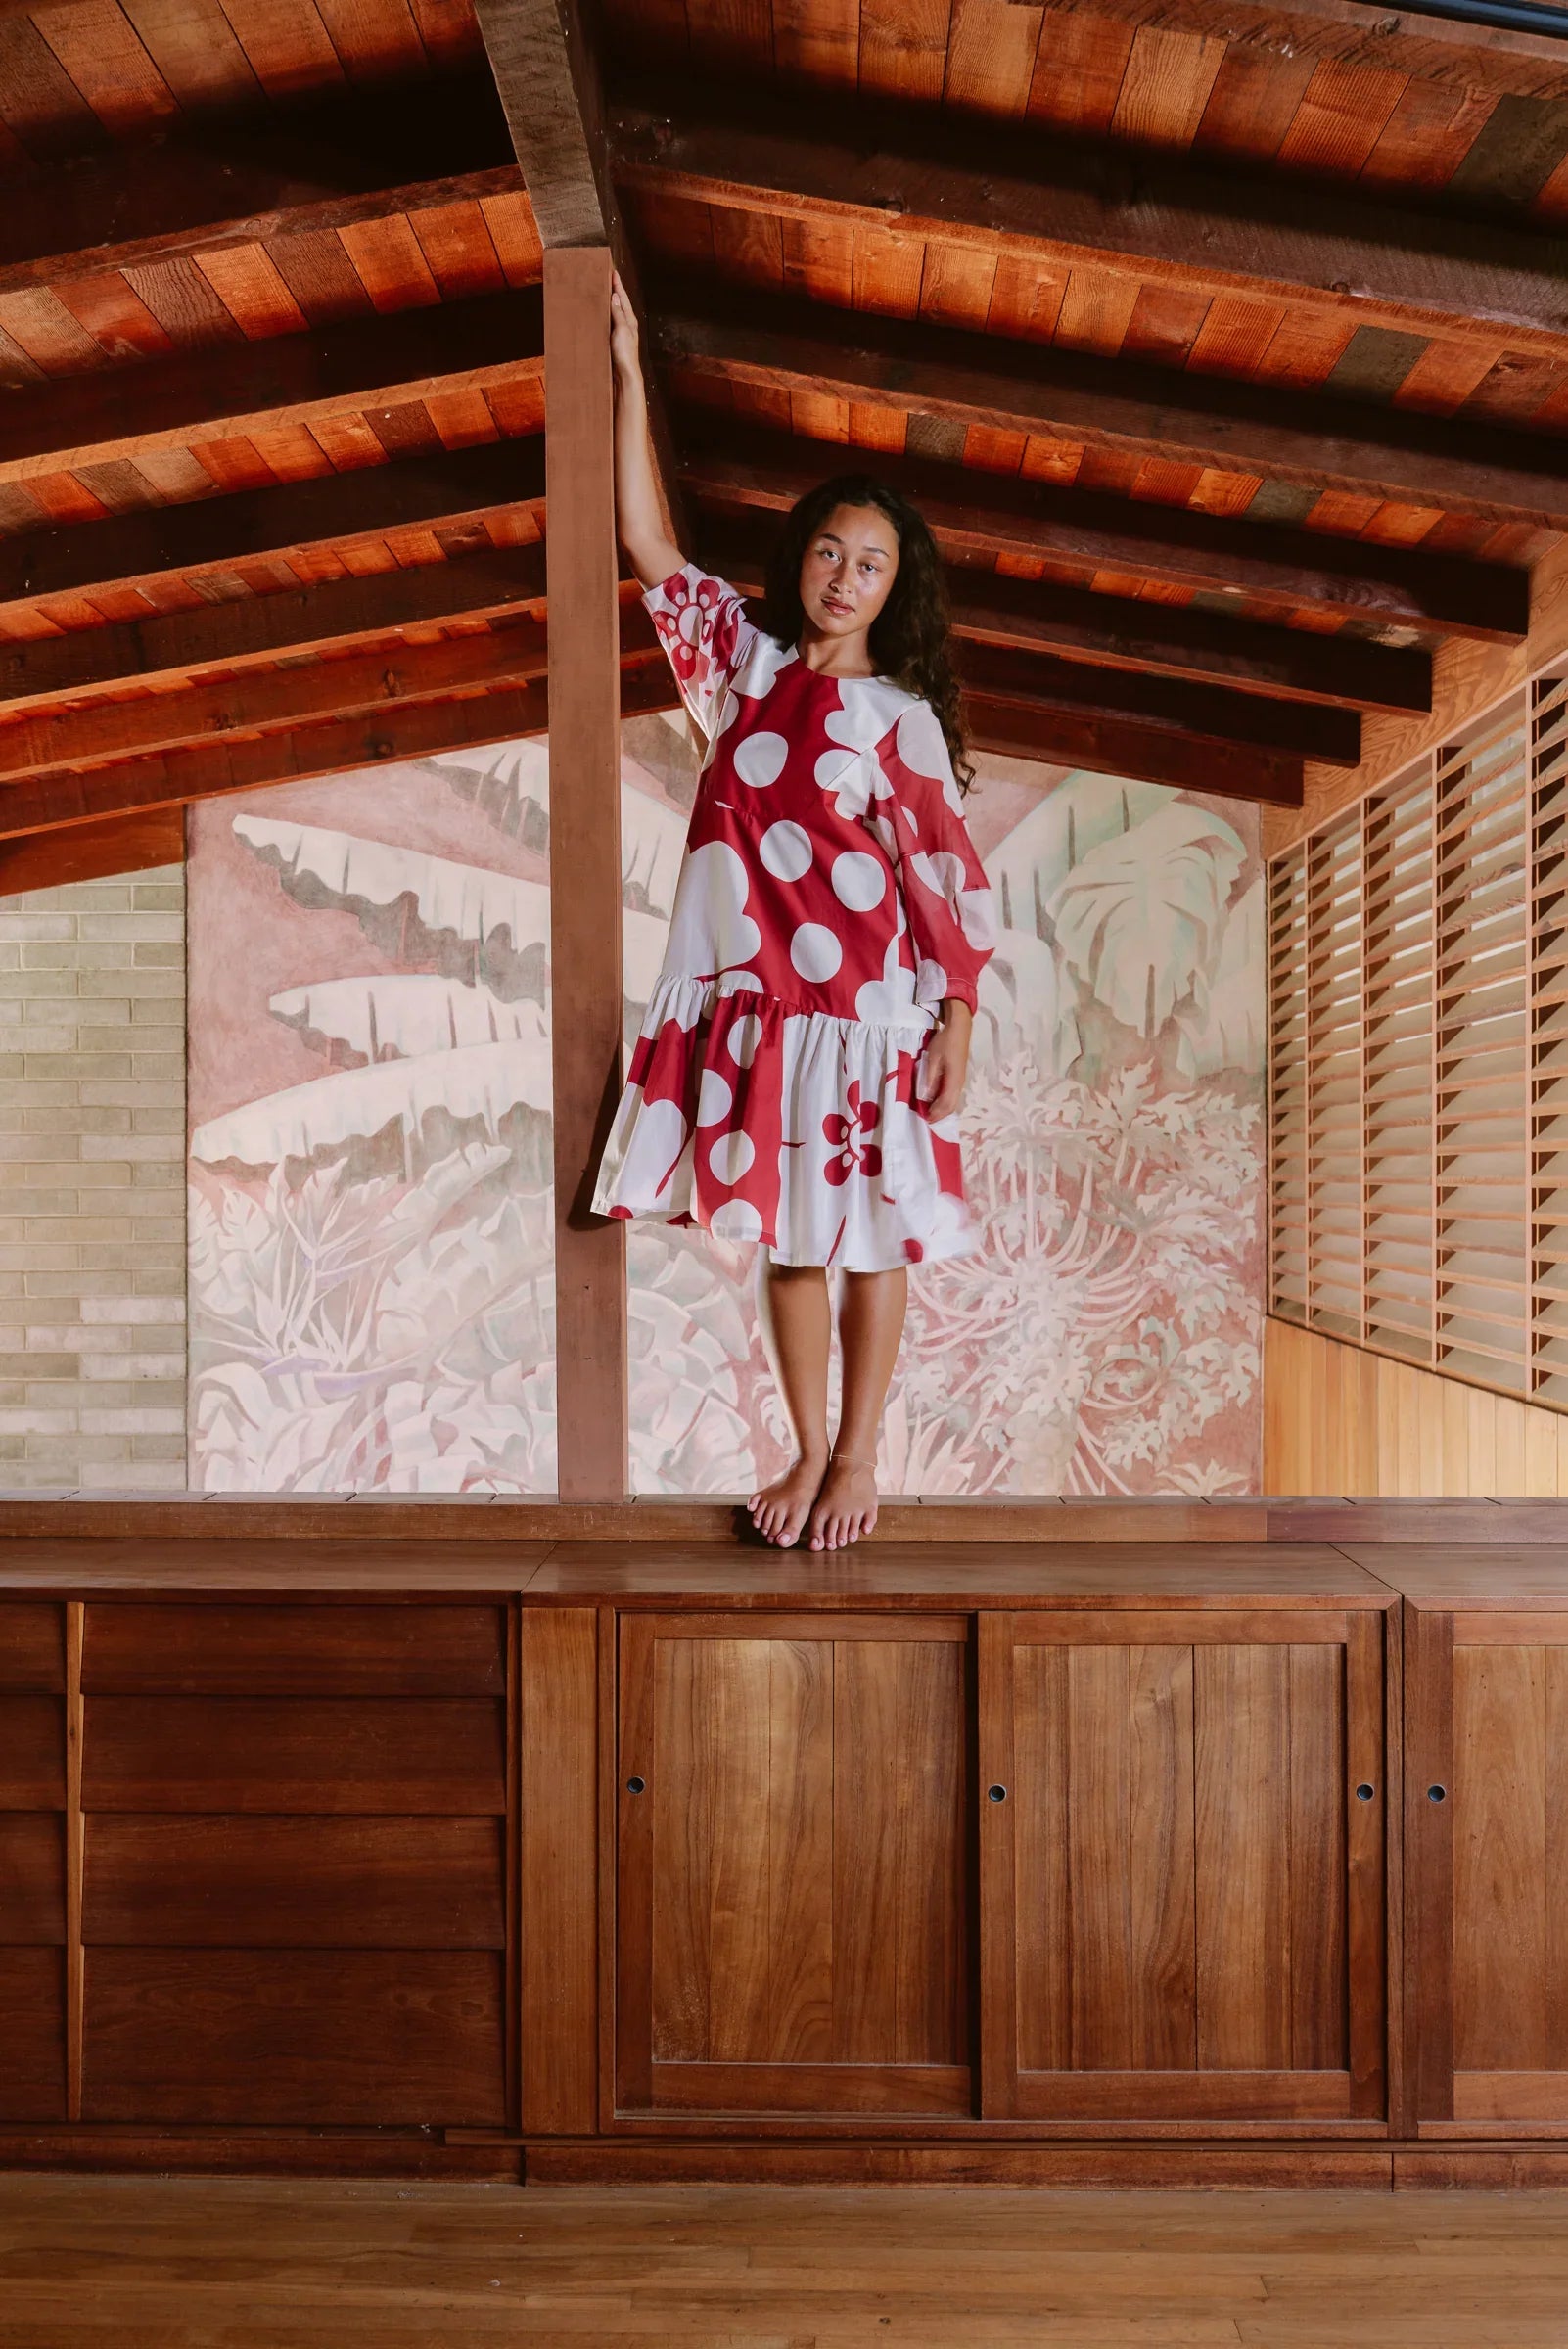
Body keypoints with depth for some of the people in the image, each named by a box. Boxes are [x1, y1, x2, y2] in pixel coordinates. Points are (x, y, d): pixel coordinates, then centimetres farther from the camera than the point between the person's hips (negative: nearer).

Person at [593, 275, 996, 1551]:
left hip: (872, 1014, -3)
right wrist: (629, 372, 4)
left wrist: (958, 1031, -9)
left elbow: (954, 885, -4)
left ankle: (859, 1456, 24)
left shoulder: (900, 719, -2)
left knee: (870, 1238, 8)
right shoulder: (746, 665, 7)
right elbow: (652, 548, 6)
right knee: (784, 1236, 11)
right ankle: (808, 1453, 26)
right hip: (755, 1005, 3)